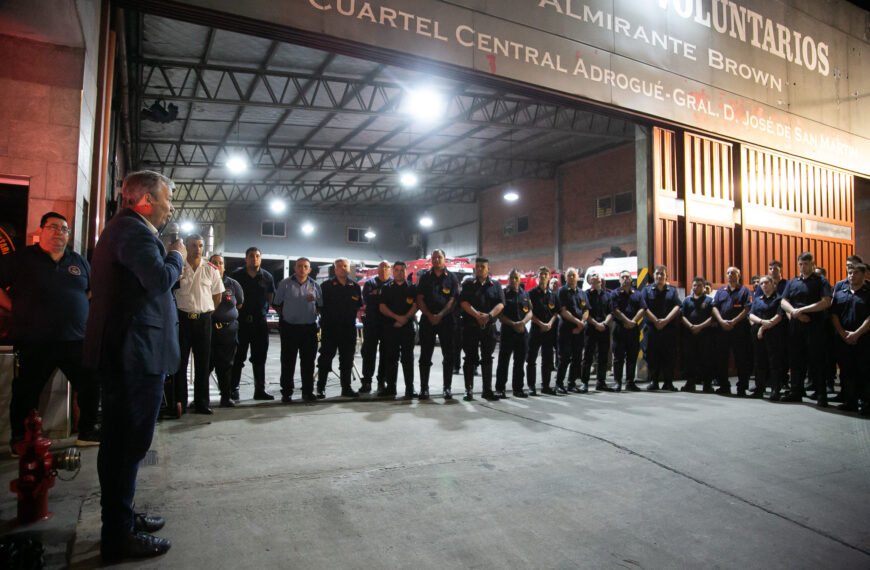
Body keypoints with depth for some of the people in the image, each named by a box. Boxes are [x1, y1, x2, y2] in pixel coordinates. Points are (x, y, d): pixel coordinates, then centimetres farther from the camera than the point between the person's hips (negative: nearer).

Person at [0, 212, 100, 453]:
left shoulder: (79, 262, 11)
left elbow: (93, 290, 21)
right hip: (34, 342, -3)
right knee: (26, 392, 8)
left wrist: (81, 311, 8)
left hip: (76, 340, 3)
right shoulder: (21, 259, 0)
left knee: (90, 386, 6)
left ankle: (88, 431, 22)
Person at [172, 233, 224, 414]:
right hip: (182, 318, -1)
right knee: (180, 361, 3)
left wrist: (207, 312, 8)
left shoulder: (211, 270, 5)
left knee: (203, 362, 6)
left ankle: (202, 402, 13)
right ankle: (180, 401, 11)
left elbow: (217, 296, 12)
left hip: (204, 319, 2)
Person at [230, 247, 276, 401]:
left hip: (260, 321, 3)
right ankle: (234, 389, 9)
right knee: (238, 357, 2)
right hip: (240, 320, -3)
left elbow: (271, 296, 13)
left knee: (260, 357, 8)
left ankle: (260, 389, 16)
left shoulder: (267, 277, 6)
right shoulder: (237, 275, -1)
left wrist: (264, 309, 4)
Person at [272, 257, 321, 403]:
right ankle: (286, 392, 11)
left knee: (308, 361, 6)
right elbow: (277, 304, 5)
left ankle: (308, 391, 15)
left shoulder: (314, 285, 6)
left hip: (309, 328, 2)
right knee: (288, 361, 3)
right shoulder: (285, 284, 0)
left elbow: (320, 305, 12)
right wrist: (286, 315, 4)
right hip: (289, 327, -2)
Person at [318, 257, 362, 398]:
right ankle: (321, 388, 9)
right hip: (330, 327, -3)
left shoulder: (355, 287, 10)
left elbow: (360, 306, 15)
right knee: (325, 358, 2)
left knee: (347, 359, 8)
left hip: (349, 328, 3)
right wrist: (325, 318, -8)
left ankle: (346, 388, 17)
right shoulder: (327, 286, 1)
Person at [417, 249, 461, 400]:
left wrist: (440, 315, -14)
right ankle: (424, 387, 10)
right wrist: (429, 315, -10)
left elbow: (453, 300, -2)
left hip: (446, 319, -1)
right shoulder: (425, 277, 9)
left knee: (448, 356, -1)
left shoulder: (452, 278, 6)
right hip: (427, 319, 1)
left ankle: (447, 388, 5)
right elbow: (419, 299, 4)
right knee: (425, 356, 3)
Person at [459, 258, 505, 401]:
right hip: (470, 326, -1)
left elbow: (500, 304, -2)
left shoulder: (496, 285, 10)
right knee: (470, 358, 1)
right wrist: (477, 315, -20)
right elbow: (463, 302, -6)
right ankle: (469, 390, 6)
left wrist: (489, 315, -19)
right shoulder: (468, 284, 6)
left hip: (489, 327, 1)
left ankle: (487, 390, 12)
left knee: (487, 359, 6)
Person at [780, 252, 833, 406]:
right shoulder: (792, 282, 13)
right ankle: (796, 392, 17)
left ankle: (821, 395, 4)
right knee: (796, 360, 8)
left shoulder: (821, 281, 1)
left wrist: (802, 310, -16)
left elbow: (826, 302, -12)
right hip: (795, 326, 4)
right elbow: (784, 302, 7)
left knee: (815, 361, -3)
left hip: (814, 326, -4)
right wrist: (794, 312, -13)